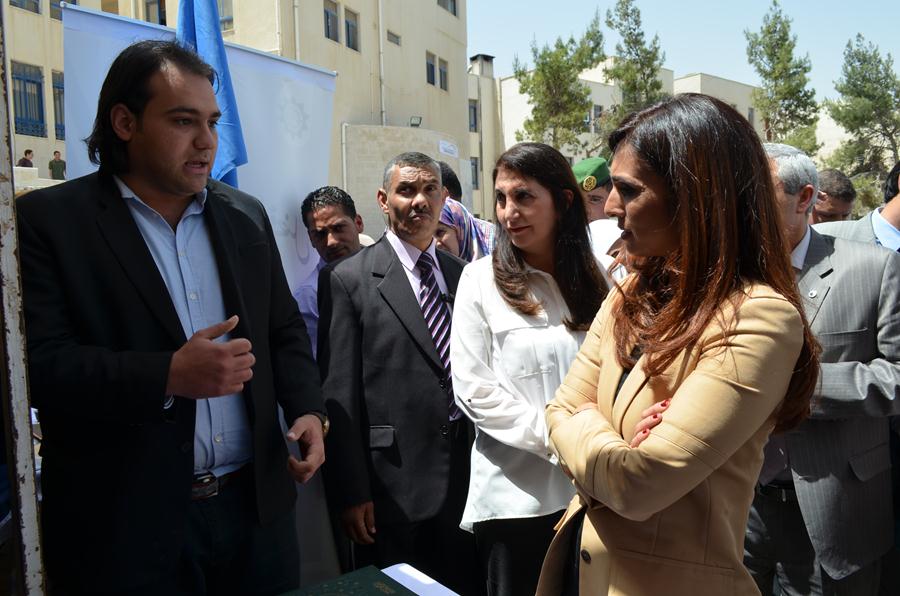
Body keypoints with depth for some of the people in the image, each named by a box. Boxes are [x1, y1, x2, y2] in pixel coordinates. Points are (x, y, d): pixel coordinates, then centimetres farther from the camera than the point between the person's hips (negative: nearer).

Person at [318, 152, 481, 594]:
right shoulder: (348, 280, -6)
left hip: (468, 476, 4)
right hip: (394, 483, -4)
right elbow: (339, 392, -8)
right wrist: (351, 492, -10)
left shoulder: (463, 275, 8)